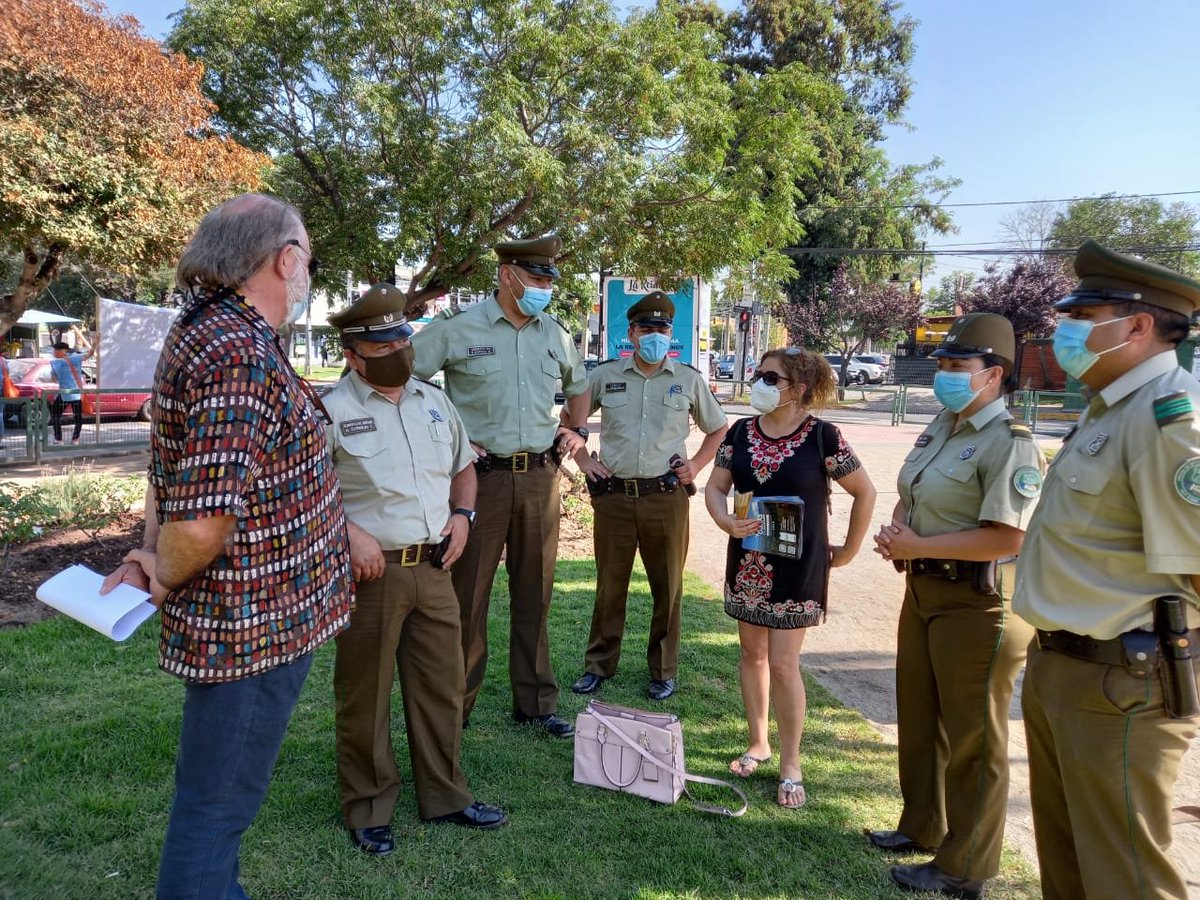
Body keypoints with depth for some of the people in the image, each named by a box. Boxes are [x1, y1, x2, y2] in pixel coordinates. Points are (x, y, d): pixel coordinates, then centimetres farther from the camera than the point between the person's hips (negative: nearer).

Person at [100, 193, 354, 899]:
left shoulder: (206, 333, 8)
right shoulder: (242, 353, -25)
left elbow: (173, 474, 14)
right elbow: (202, 523, -31)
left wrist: (151, 555, 2)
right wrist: (164, 579, -12)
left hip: (243, 616, 10)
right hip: (257, 626, -10)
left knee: (218, 795, 26)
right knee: (216, 806, 9)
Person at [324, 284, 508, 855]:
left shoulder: (435, 402, 12)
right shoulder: (332, 411, -8)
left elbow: (463, 466, 23)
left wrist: (462, 514, 6)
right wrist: (348, 533, -19)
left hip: (433, 568, 6)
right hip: (370, 571, -5)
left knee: (441, 687, 14)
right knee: (365, 695, 7)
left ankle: (444, 796, 30)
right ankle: (368, 809, 25)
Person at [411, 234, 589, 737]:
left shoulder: (555, 334, 11)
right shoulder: (457, 328, -5)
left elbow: (579, 384, 29)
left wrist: (574, 430, 13)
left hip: (540, 477, 5)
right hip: (482, 475, -4)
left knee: (534, 595, 12)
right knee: (468, 594, 3)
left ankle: (535, 703, 25)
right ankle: (455, 705, 19)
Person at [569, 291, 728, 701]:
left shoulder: (689, 380, 5)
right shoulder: (605, 375, 4)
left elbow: (718, 429, 18)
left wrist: (696, 464, 6)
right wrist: (583, 460, 6)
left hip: (666, 496, 0)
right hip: (613, 495, 0)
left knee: (668, 587, 7)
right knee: (609, 586, 9)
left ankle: (663, 671, 23)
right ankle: (598, 665, 25)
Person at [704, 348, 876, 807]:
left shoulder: (822, 436, -11)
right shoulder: (741, 432, 1)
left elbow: (865, 492, -3)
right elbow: (715, 487, 4)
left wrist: (848, 550, -1)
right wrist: (727, 522, -16)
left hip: (798, 567, -5)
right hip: (748, 563, 5)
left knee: (783, 663, -3)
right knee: (752, 652, 14)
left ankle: (790, 765, 14)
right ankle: (758, 744, 31)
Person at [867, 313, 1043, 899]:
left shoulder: (1008, 443, -19)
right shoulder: (942, 426, 9)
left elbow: (1006, 538, -27)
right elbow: (910, 494, 18)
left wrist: (917, 546, -20)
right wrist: (897, 526, -5)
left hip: (978, 603, -9)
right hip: (925, 591, 9)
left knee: (971, 738, 6)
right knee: (918, 717, 21)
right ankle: (923, 827, 41)